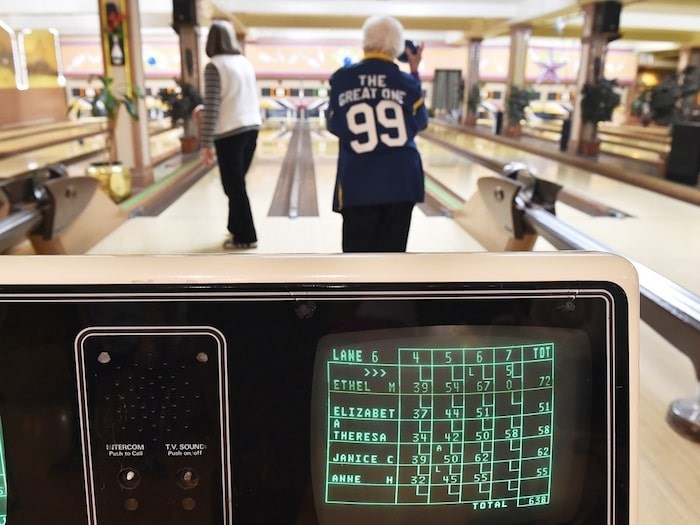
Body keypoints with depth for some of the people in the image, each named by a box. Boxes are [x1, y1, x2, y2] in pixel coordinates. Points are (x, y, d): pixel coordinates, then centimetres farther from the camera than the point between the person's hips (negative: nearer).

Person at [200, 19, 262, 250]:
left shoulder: (214, 66, -11)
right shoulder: (245, 62, 10)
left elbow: (211, 107, -15)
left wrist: (206, 143, -13)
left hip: (230, 133, -7)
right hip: (252, 128, 7)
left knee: (234, 186, 3)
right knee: (237, 183, 17)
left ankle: (245, 237, 10)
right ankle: (237, 228, 26)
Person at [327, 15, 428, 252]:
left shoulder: (342, 79, -1)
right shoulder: (406, 82, 0)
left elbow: (334, 126, 7)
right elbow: (420, 123, 14)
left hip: (358, 182, 0)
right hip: (400, 180, 1)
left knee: (357, 250, 7)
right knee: (391, 250, 9)